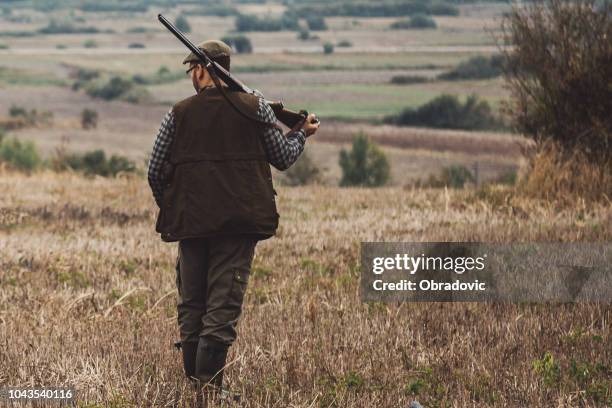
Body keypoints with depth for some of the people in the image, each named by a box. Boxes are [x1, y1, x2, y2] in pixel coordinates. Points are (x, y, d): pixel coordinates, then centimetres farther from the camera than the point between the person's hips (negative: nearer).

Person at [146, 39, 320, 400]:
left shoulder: (180, 113, 1)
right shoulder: (255, 107, -1)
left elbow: (156, 171, 5)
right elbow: (284, 157, 6)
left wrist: (168, 209, 23)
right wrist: (302, 133, 27)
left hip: (191, 222, 1)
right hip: (239, 222, -1)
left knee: (191, 305, 13)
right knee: (223, 308, -3)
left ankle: (191, 383, 16)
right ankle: (209, 386, -11)